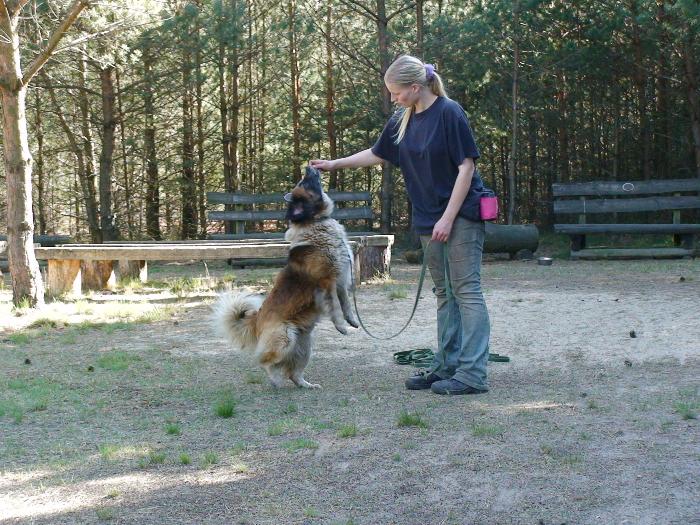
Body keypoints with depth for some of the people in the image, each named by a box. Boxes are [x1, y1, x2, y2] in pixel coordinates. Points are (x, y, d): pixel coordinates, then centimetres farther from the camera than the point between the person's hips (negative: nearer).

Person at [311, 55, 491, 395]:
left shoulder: (449, 113, -13)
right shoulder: (402, 121, 9)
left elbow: (466, 166, -15)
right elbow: (377, 154, 24)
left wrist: (448, 218, -18)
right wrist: (334, 164, 24)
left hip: (461, 216, -8)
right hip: (429, 220, 8)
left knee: (466, 290, -8)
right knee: (444, 294, 11)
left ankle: (473, 373, -9)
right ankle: (446, 367, 17)